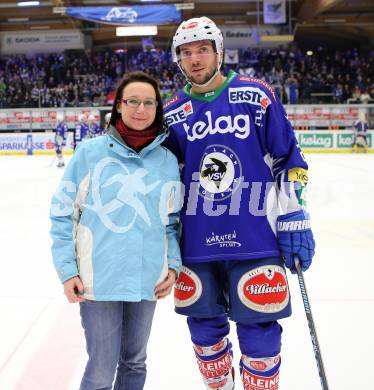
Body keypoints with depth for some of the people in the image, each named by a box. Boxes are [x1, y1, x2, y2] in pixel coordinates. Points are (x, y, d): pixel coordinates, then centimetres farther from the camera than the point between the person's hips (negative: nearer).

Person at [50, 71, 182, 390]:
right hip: (98, 280, -3)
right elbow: (63, 213, -2)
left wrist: (173, 265, 3)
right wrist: (67, 270, -5)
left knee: (134, 363, 18)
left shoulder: (168, 160, 3)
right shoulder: (90, 152, -6)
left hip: (148, 280, 3)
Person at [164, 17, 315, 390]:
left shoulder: (257, 96, -2)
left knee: (259, 333, 4)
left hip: (255, 242, -3)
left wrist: (294, 219, -4)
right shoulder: (173, 113, 7)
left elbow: (288, 160, 0)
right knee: (204, 330, 14)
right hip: (195, 246, 3)